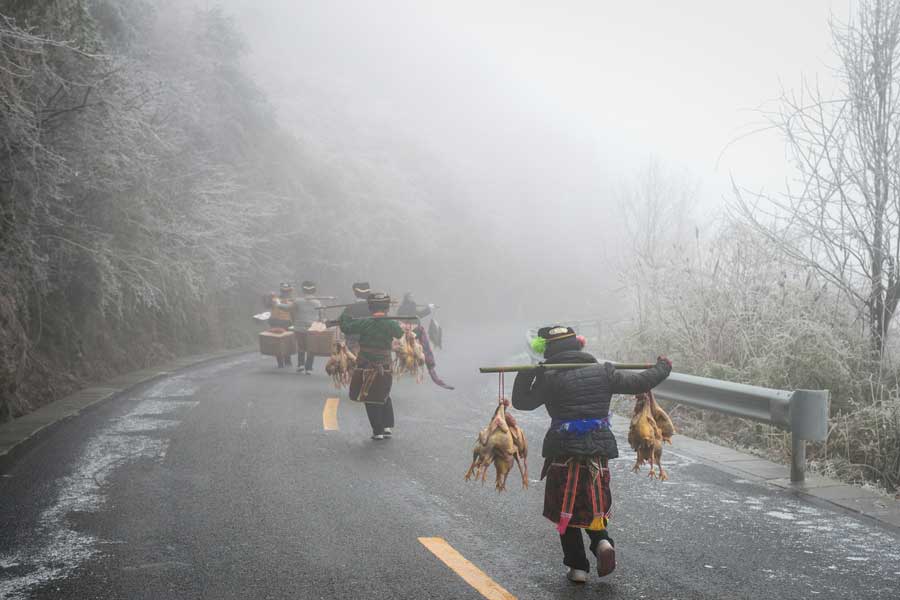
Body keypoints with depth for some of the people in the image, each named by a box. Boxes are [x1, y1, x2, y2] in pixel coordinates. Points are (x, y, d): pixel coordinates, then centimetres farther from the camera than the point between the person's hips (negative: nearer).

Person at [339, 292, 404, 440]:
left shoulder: (365, 323, -11)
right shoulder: (392, 324, -5)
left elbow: (346, 328, -8)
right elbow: (399, 334, 15)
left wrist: (345, 317, 12)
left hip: (367, 368, -3)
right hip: (385, 369, 3)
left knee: (371, 401, 5)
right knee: (384, 397, 22)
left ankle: (378, 431, 5)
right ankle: (388, 427, 18)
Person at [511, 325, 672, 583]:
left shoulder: (549, 378, -10)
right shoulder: (603, 372, 0)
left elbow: (522, 402, -3)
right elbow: (639, 382, 7)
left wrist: (526, 373, 5)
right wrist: (663, 368, 23)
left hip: (564, 454, -3)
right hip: (599, 452, 3)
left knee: (566, 509, 11)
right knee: (594, 503, 22)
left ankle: (578, 567, 12)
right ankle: (602, 541, -4)